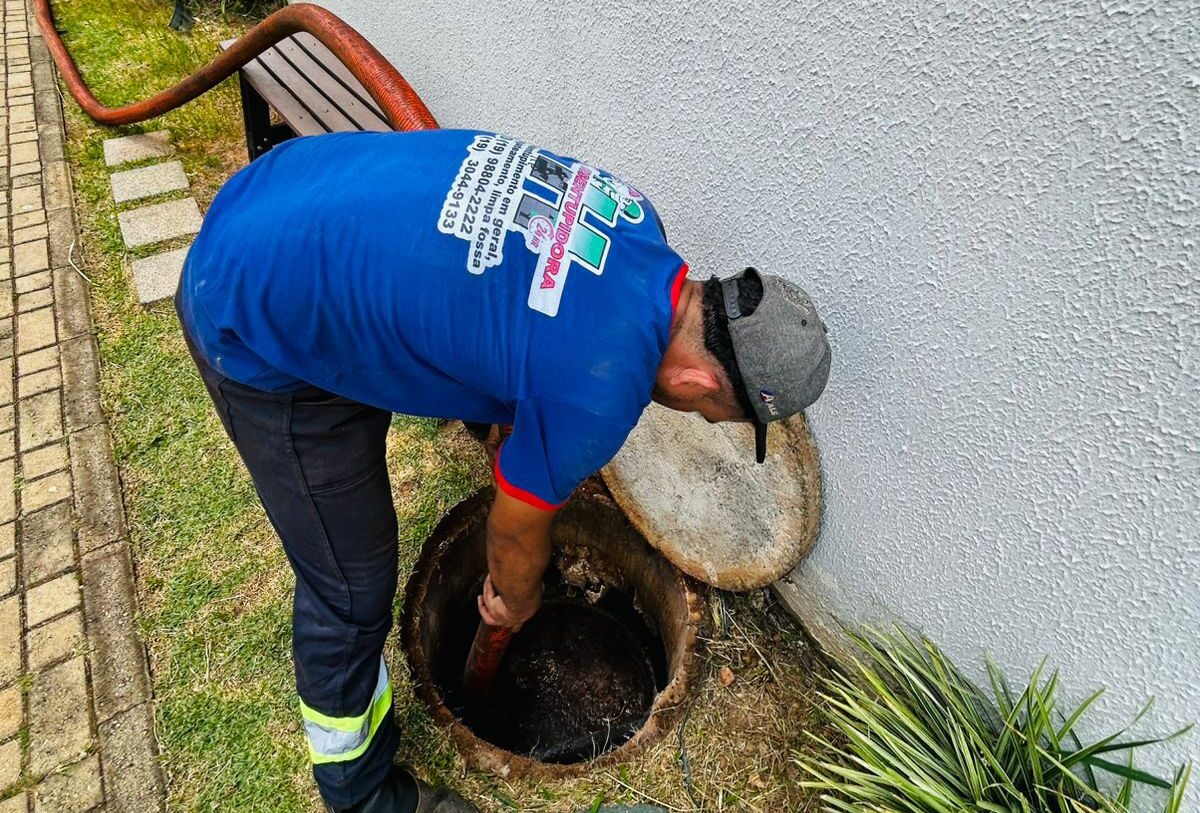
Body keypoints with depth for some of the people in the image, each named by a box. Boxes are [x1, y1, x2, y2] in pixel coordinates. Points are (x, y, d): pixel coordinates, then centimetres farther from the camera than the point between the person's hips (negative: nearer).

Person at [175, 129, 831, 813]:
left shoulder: (632, 218, -5)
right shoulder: (599, 393, -28)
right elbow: (517, 532, -7)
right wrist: (516, 600, 16)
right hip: (256, 327, -7)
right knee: (353, 583, 7)